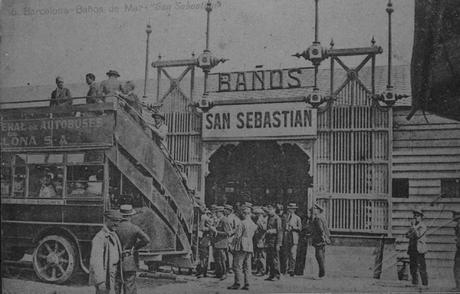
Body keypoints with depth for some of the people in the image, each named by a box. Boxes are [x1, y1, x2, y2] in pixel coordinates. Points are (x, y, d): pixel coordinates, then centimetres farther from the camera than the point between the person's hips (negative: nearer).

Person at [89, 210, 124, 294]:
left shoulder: (113, 235, 13)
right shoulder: (99, 237, -16)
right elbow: (95, 261, -22)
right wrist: (100, 281, -26)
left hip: (115, 277, 9)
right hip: (104, 276, -9)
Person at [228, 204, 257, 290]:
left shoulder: (242, 223, -10)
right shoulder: (253, 224, 12)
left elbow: (237, 236, -12)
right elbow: (252, 235, 14)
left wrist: (233, 246, -7)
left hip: (241, 246, -7)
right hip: (250, 246, 7)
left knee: (238, 265, -3)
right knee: (247, 266, 8)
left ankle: (237, 283, -6)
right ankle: (246, 284, 6)